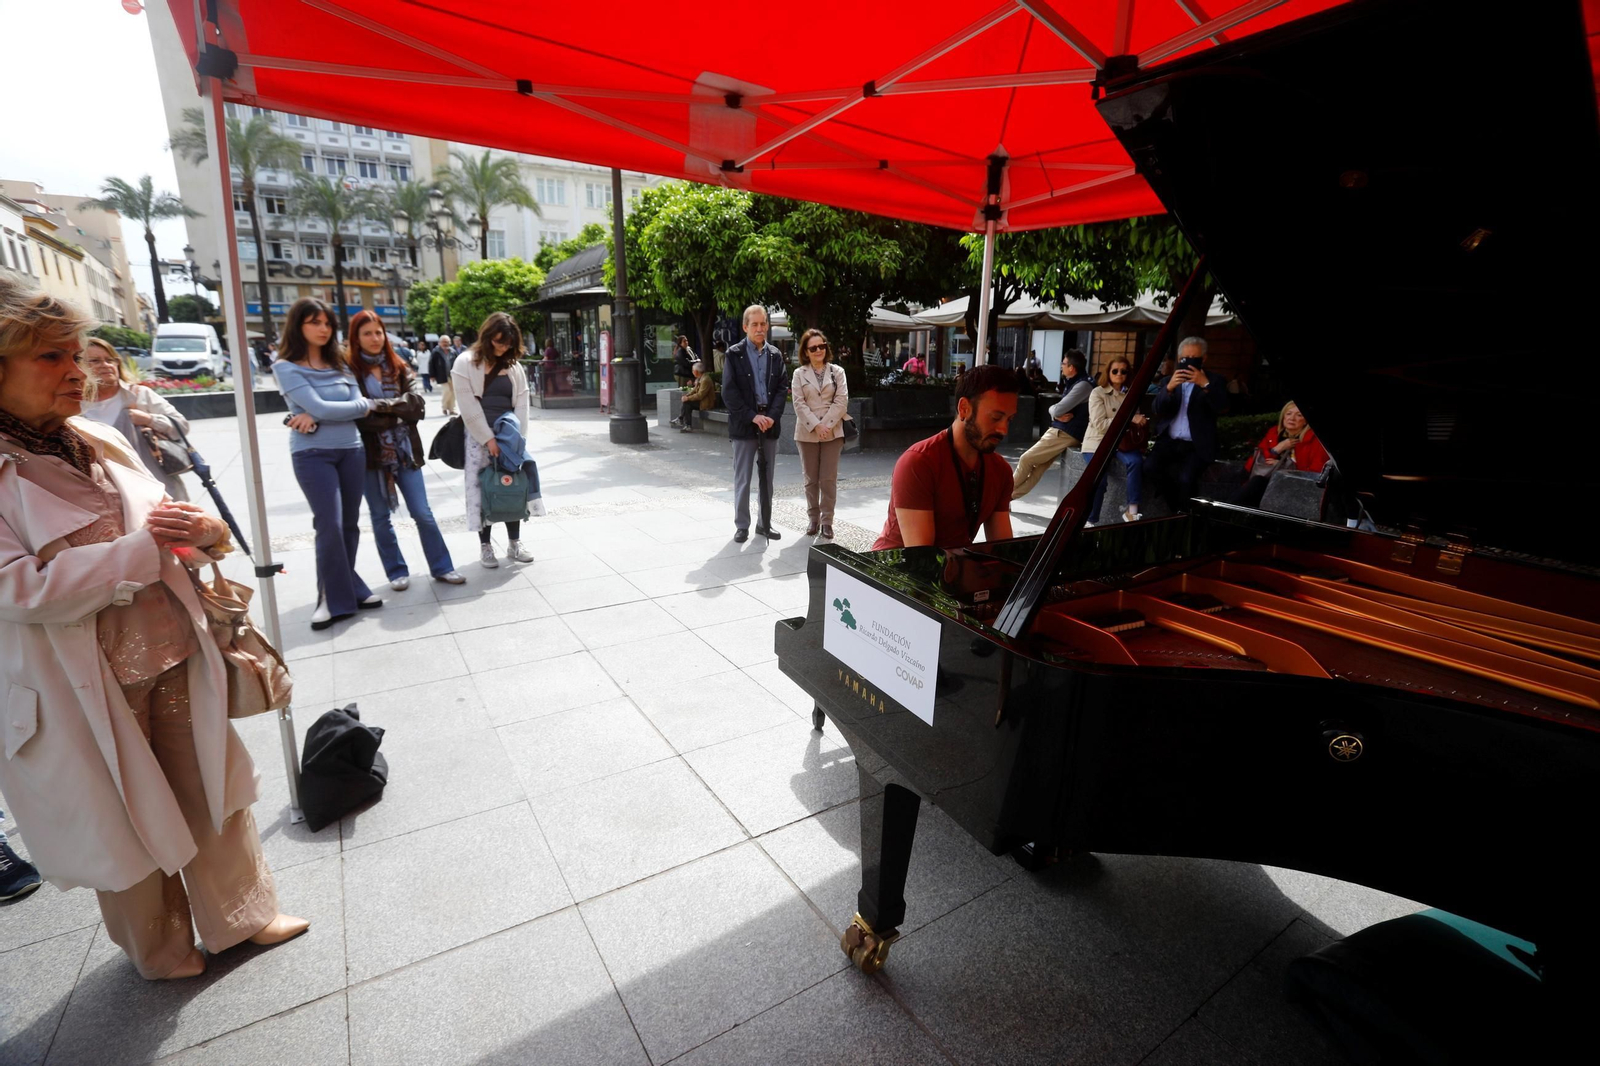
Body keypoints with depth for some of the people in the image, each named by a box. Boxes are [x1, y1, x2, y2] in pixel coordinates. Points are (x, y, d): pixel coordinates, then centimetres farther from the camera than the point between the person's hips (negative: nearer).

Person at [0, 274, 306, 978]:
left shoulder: (102, 443, 4)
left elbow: (158, 530, 13)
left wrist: (199, 533, -9)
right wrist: (146, 546, -23)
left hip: (176, 658, 5)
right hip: (88, 687, -5)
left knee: (213, 792, 16)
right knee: (128, 828, 15)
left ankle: (237, 917, 37)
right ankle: (160, 952, 40)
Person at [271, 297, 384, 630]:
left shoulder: (339, 363, 12)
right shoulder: (286, 368, -2)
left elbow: (356, 404, 0)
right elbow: (319, 406, -13)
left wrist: (316, 419, -14)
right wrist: (369, 405, -3)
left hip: (351, 451, 5)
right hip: (312, 455, -5)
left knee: (350, 524, 9)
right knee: (330, 526, -8)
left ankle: (348, 589, 21)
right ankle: (334, 598, 4)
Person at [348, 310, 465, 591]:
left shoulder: (399, 368, 8)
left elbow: (417, 403, -8)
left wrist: (383, 406, -16)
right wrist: (396, 415, -12)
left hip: (404, 450, 2)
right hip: (371, 454, -2)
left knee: (422, 513, 4)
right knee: (381, 517, 9)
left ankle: (441, 567, 13)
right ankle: (397, 572, 21)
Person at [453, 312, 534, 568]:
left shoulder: (514, 367, 8)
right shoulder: (466, 363, -4)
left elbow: (521, 404, 3)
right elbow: (468, 407, -9)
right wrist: (488, 438, -13)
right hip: (479, 437, -3)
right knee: (482, 488, 0)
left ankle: (514, 543, 16)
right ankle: (485, 545, 11)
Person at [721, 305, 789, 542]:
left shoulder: (775, 355, 10)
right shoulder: (734, 354, -1)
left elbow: (781, 389, 6)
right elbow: (729, 392, -6)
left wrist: (772, 416, -10)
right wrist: (752, 416, -14)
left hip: (769, 423, 3)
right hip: (744, 424, -3)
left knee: (767, 477, 8)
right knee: (742, 478, 1)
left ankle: (765, 523, 18)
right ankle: (742, 525, 11)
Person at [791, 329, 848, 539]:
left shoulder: (837, 371, 7)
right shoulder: (799, 373, 7)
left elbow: (842, 401, -2)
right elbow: (799, 404, -3)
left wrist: (826, 424, -12)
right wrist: (815, 426, -14)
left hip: (832, 432, 0)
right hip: (807, 433, 1)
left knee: (829, 479, -2)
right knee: (811, 479, 7)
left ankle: (827, 521, 5)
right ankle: (813, 518, 16)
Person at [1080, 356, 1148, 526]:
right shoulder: (1098, 393, -3)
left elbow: (1136, 421, 16)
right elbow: (1099, 424, -13)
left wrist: (1142, 423, -8)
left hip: (1122, 441, 4)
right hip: (1098, 442, -4)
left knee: (1136, 461, -29)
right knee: (1099, 478, -27)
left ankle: (1132, 510, -21)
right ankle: (1091, 521, -8)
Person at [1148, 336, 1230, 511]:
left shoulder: (1215, 381, 7)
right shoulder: (1169, 380, 15)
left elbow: (1222, 408, -10)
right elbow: (1155, 410, 0)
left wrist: (1205, 385, -21)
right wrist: (1169, 388, -17)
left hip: (1196, 446, -3)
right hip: (1169, 441, 3)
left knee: (1185, 478, -28)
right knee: (1150, 467, -25)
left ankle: (1182, 513, 1)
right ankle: (1177, 506, -2)